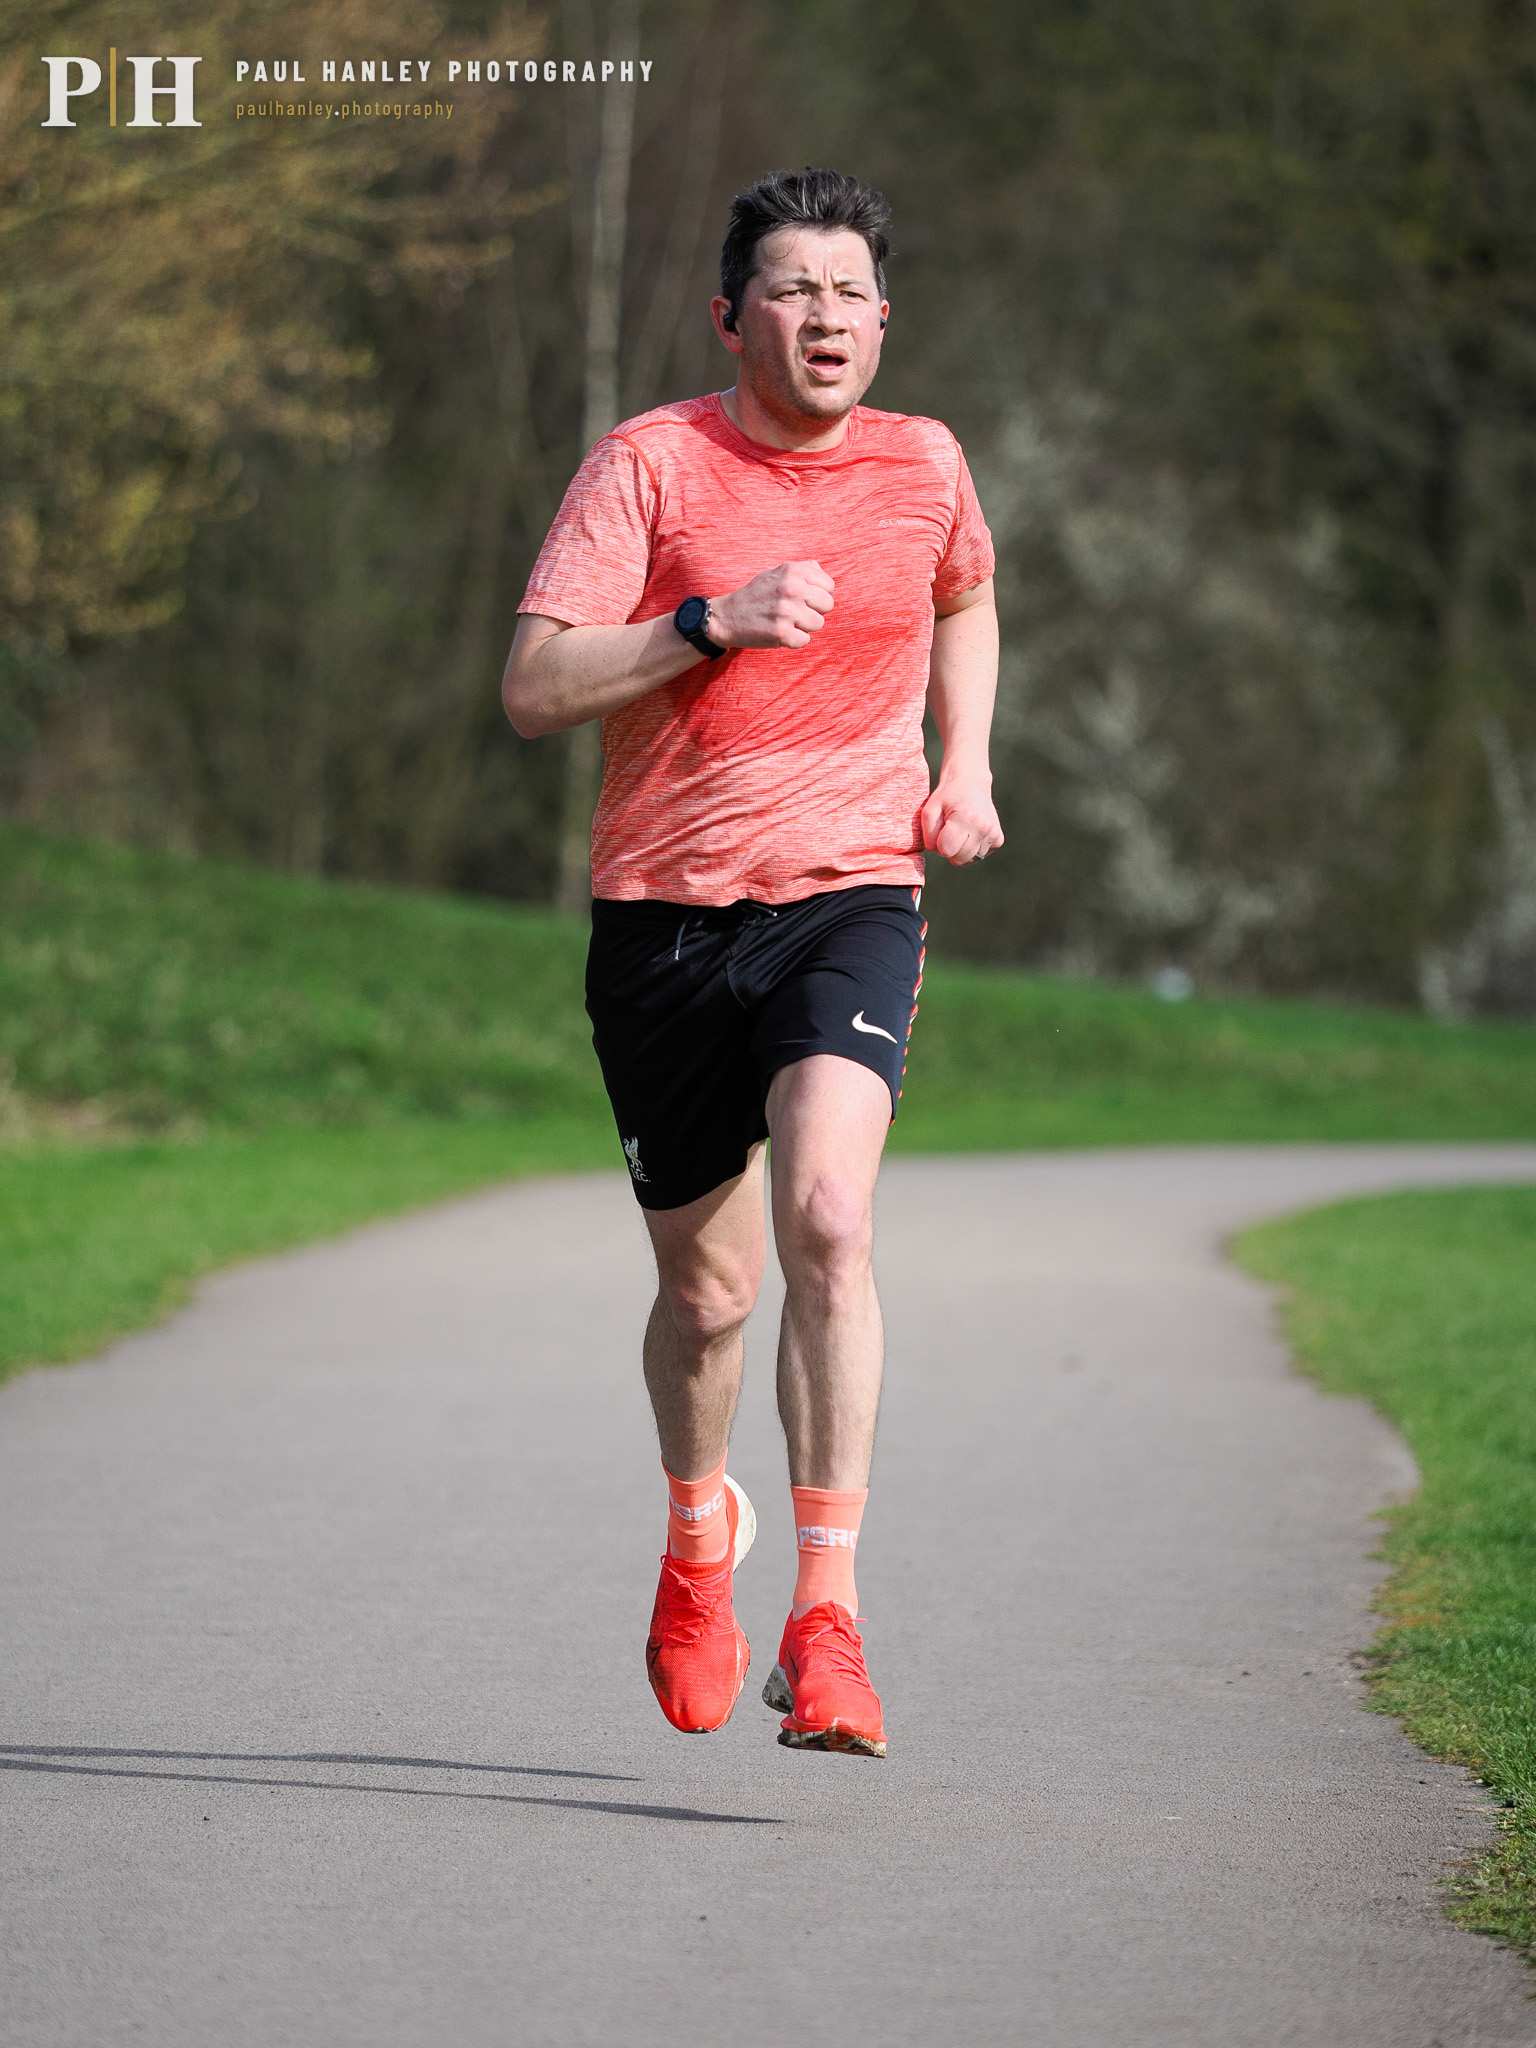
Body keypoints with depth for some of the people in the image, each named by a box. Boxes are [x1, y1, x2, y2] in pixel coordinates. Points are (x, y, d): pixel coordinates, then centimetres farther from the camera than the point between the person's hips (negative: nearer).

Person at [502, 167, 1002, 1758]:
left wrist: (964, 764, 14)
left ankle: (825, 1621, -24)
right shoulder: (648, 462, -4)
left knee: (827, 1223, -24)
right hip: (666, 912, 0)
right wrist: (713, 622, -21)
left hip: (852, 897, 0)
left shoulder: (923, 465, 6)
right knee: (705, 1289, 9)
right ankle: (698, 1524, 42)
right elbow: (533, 687, -10)